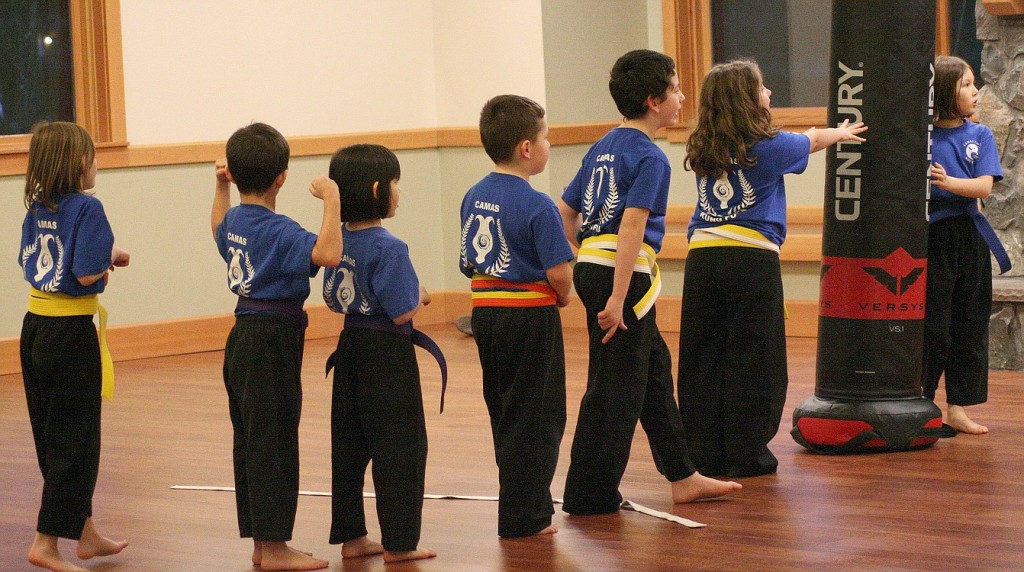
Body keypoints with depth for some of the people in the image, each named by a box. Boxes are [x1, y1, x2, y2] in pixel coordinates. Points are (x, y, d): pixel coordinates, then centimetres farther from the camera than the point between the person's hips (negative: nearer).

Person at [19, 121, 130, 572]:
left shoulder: (37, 208, 6)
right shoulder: (87, 208, -16)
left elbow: (29, 262, 11)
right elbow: (87, 274, -22)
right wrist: (113, 259, -2)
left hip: (35, 328, 8)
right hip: (71, 334, -8)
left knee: (52, 437, 15)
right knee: (73, 441, 0)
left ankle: (86, 534, 28)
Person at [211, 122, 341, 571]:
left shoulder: (233, 220, 7)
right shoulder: (278, 231, -20)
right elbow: (328, 253, -36)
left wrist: (222, 187, 29)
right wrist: (331, 201, -30)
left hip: (244, 337, 9)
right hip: (274, 343, -9)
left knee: (250, 441, 14)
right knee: (273, 442, -4)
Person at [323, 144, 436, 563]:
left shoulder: (339, 242, 3)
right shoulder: (389, 248, -19)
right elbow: (402, 312, -20)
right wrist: (419, 297, -1)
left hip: (350, 345, 8)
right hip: (387, 353, -8)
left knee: (350, 446, 13)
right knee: (400, 447, 1)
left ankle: (350, 536, 19)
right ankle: (398, 543, 3)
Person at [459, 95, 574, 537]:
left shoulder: (473, 197, 5)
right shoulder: (537, 206, -18)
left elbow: (468, 262, 10)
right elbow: (559, 271, -20)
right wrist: (563, 296, -1)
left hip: (485, 313, 7)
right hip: (531, 317, -7)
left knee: (505, 413, 17)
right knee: (535, 418, 2)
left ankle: (521, 505, 27)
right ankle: (523, 516, 3)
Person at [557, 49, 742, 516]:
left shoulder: (604, 147, 14)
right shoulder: (650, 157, -12)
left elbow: (565, 211, 16)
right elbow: (632, 223, -23)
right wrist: (617, 298, -26)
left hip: (590, 264, 9)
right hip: (624, 273, -9)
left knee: (654, 368, 18)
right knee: (616, 386, -2)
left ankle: (682, 477, 26)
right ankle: (590, 494, 3)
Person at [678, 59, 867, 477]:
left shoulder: (703, 151, 11)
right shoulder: (769, 147, -3)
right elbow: (810, 142, 18)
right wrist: (840, 133, 41)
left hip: (702, 255, 5)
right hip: (751, 256, -5)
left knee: (703, 360, 8)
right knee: (753, 361, 3)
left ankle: (704, 453, 11)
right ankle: (747, 454, 4)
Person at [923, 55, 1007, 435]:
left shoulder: (980, 136, 6)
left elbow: (984, 186, -6)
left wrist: (948, 181, -21)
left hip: (970, 236, 4)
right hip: (932, 236, -4)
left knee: (970, 325, 7)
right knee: (932, 325, -4)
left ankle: (958, 408, 16)